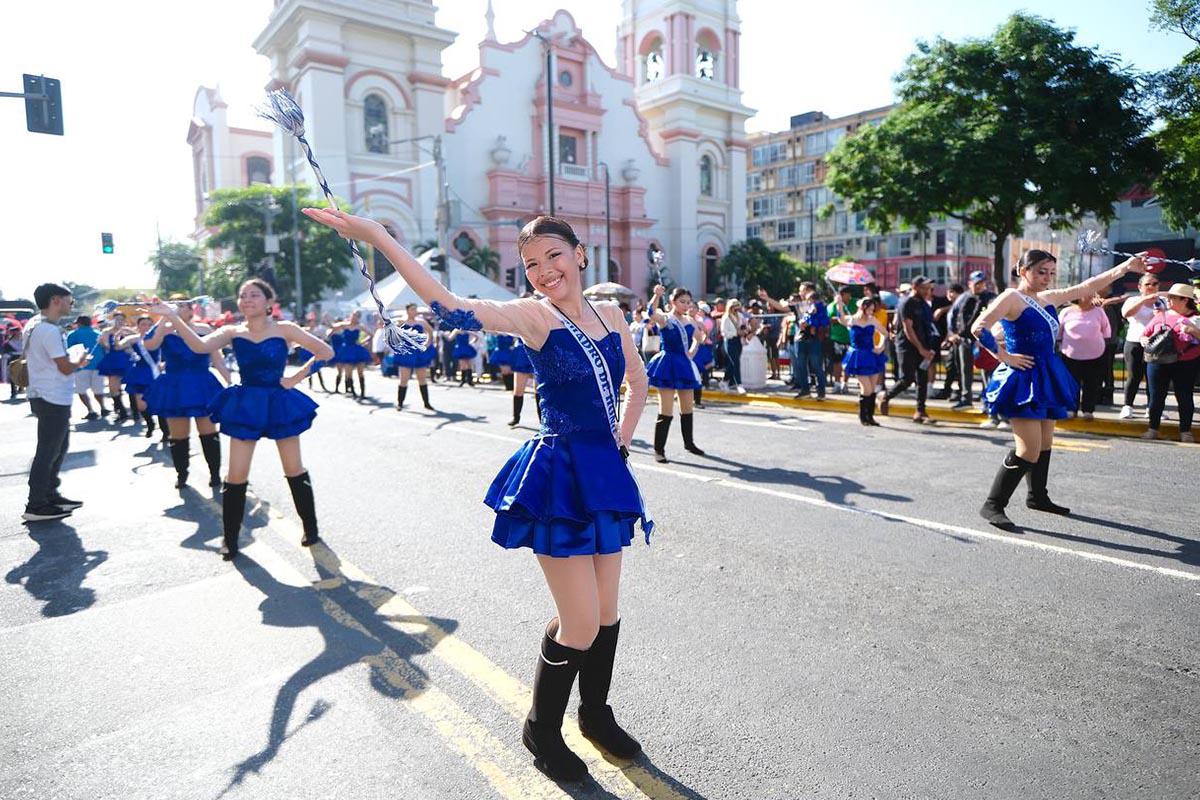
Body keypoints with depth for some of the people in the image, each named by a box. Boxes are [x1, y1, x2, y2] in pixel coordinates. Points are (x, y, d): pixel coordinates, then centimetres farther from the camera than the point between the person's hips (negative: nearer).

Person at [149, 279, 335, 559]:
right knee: (236, 476, 2)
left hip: (279, 403, -1)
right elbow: (200, 346, -19)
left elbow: (326, 352, -7)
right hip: (245, 405, 2)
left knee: (295, 471, 7)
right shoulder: (232, 332, 0)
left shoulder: (284, 329, -6)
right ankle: (230, 540, 18)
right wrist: (173, 318, -31)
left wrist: (297, 377, -9)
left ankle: (311, 529, 24)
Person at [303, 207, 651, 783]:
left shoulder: (611, 314, 8)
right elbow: (450, 307, -23)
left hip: (606, 474, 6)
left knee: (606, 611, 16)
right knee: (581, 624, -1)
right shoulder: (533, 316, -9)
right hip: (560, 477, -6)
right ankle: (541, 729, 27)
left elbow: (637, 382, 21)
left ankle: (596, 713, 41)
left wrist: (621, 440, 12)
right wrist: (378, 237, -28)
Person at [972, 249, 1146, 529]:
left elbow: (1085, 288, 23)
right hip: (1024, 379, -9)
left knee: (1045, 444, 17)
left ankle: (1037, 496, 33)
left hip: (1045, 378, 9)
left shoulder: (1046, 298, 14)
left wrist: (1125, 267, 19)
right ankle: (992, 505, -5)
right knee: (1029, 451, -12)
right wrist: (1004, 357, -17)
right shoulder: (1011, 298, -11)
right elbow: (978, 328, -23)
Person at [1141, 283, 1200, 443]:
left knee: (1185, 397, 3)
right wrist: (1144, 340, -4)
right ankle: (1153, 429, 14)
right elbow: (1145, 334, 17)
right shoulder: (1161, 316, 11)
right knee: (1156, 396, 5)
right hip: (1158, 363, 2)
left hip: (1186, 365, -2)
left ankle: (1186, 431, 13)